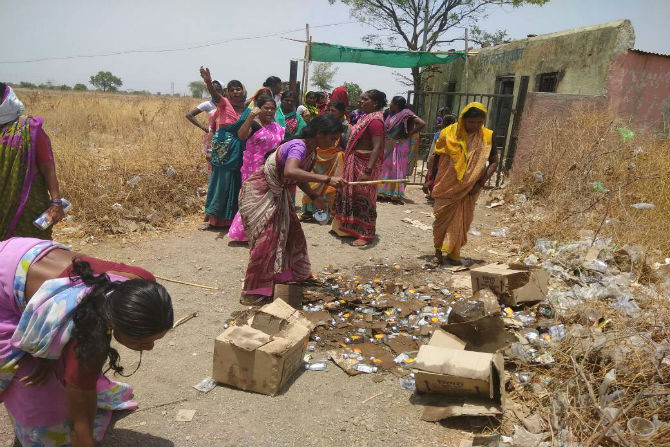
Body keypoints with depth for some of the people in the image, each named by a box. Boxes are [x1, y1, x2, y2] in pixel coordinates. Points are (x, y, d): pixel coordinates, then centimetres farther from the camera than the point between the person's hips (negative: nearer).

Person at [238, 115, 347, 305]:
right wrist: (326, 179, -51)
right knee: (266, 240, -10)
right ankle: (253, 293, 1)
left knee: (292, 234, 16)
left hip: (278, 195, 10)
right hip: (258, 193, -10)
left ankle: (292, 275, 35)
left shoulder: (312, 152, -1)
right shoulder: (298, 146, -29)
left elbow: (300, 178, 12)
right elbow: (290, 172, -50)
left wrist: (315, 197, -4)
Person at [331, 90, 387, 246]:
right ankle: (351, 228, 34)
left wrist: (368, 171, -34)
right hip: (355, 162, 9)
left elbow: (377, 147, -27)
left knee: (363, 198, -1)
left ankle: (366, 235, 10)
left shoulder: (375, 120, -18)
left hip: (365, 164, -9)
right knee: (352, 194, 18)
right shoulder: (365, 117, 11)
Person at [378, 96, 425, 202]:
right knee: (386, 167, 9)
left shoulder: (406, 115, -11)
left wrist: (409, 134, -15)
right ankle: (385, 192, 18)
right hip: (388, 146, 7)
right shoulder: (390, 113, 10)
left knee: (397, 169, -4)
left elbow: (422, 124, -19)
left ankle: (396, 194, 1)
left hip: (399, 146, -7)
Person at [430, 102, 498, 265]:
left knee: (462, 221, 5)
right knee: (442, 217, 5)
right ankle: (439, 248, 26)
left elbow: (494, 162, 2)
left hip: (469, 189, 2)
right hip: (446, 186, -1)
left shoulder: (487, 137, -6)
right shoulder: (449, 133, -11)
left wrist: (481, 182, -9)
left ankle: (453, 253, 20)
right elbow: (435, 156, 0)